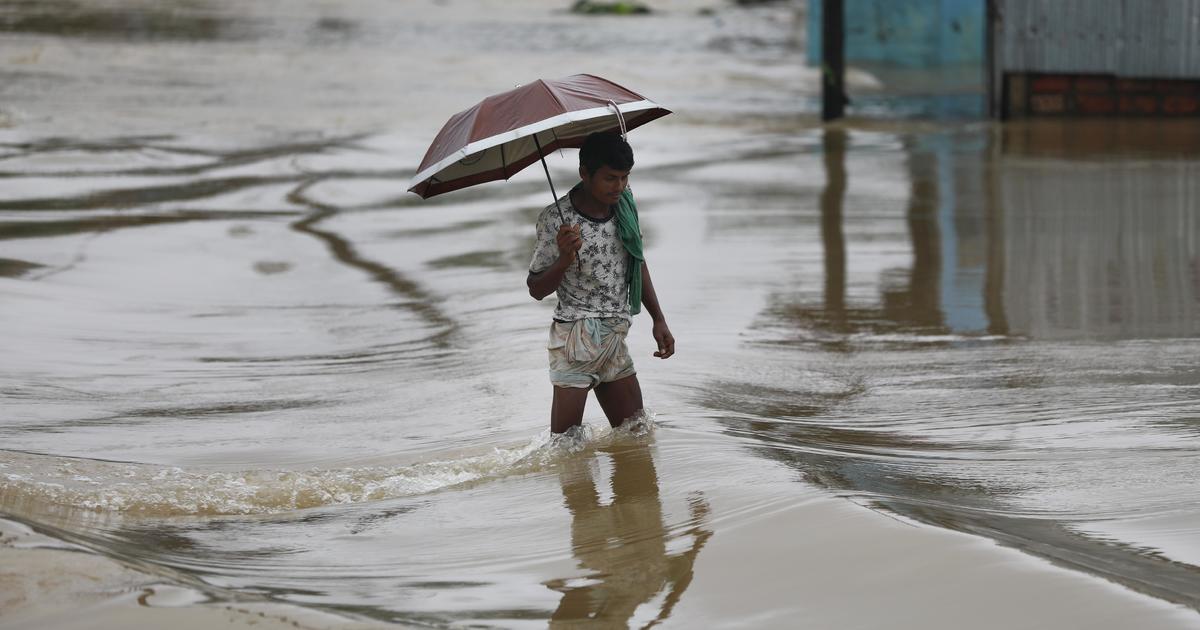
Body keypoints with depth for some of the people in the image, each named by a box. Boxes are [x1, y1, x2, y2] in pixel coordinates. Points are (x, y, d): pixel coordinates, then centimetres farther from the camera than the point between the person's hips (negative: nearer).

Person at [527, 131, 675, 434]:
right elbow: (536, 289, -8)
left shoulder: (624, 201, 2)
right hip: (576, 338, -7)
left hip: (615, 338, 7)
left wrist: (658, 319, 14)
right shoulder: (556, 219, -15)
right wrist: (564, 260, -28)